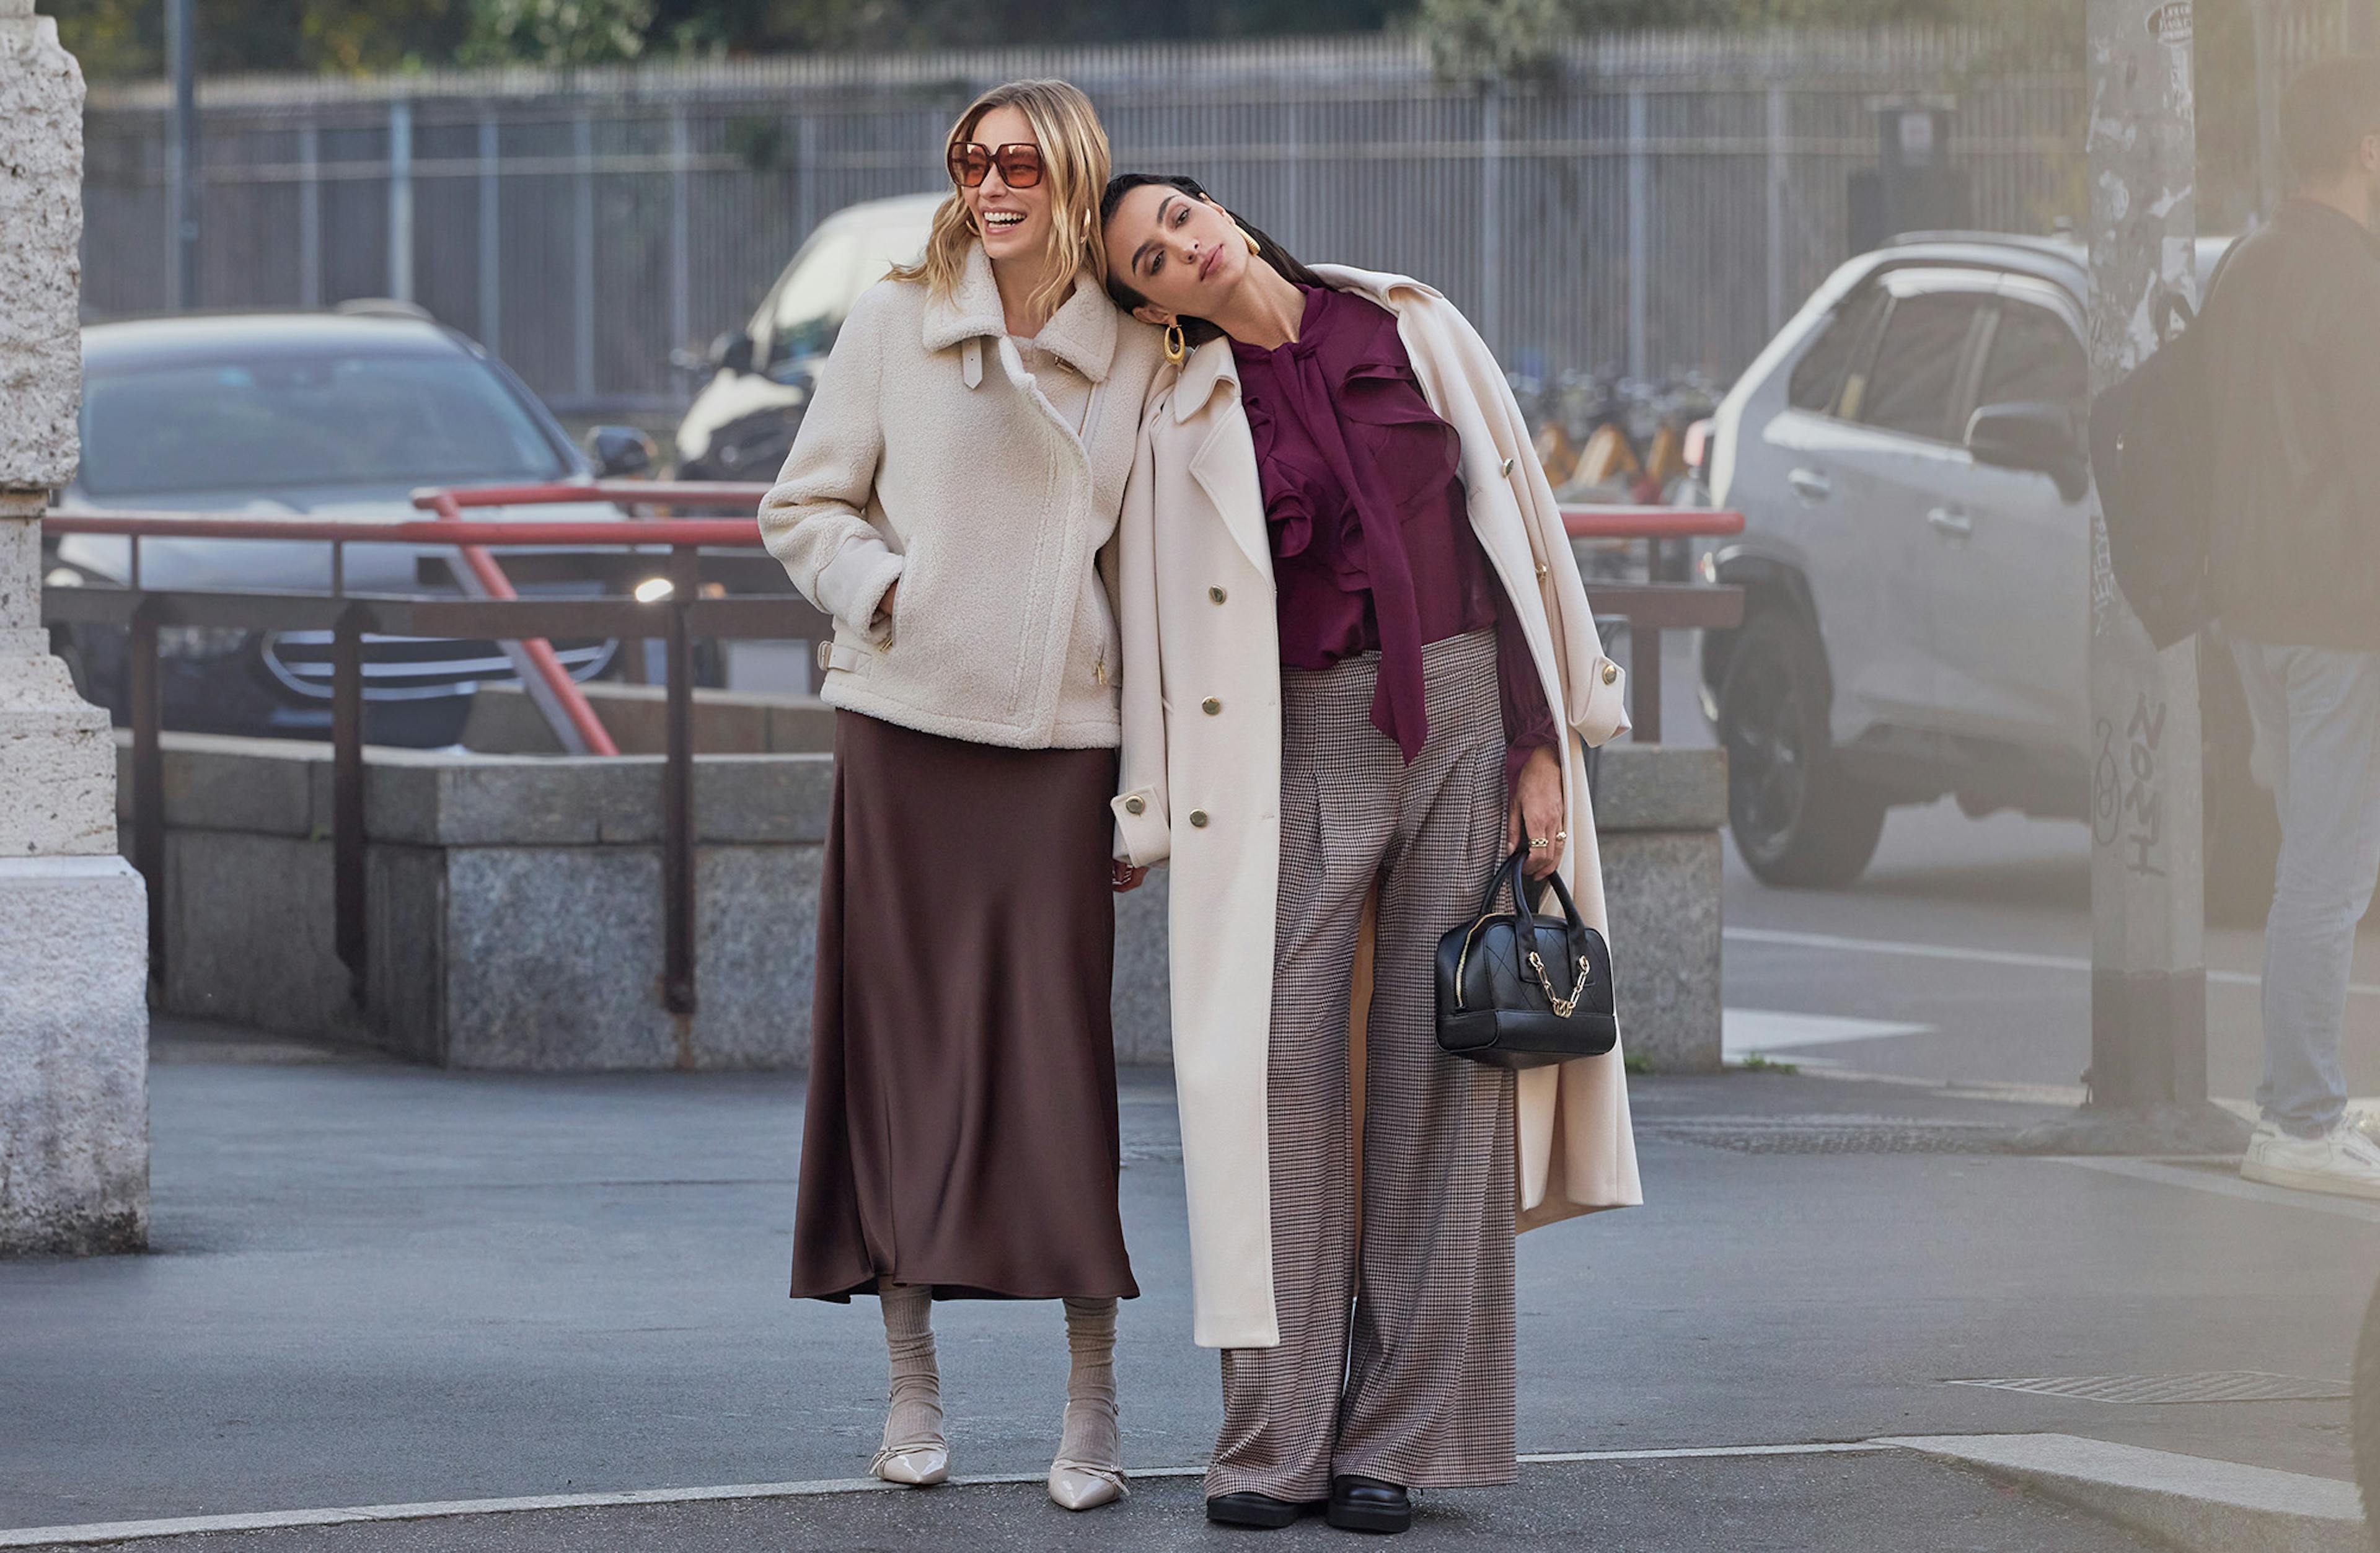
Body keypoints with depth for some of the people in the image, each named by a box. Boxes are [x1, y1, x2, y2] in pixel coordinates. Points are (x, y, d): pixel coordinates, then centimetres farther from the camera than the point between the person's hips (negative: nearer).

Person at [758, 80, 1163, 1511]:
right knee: (902, 1041, 2)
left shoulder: (1138, 359, 7)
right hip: (905, 728, 0)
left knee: (1059, 1049, -5)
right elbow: (804, 508, 11)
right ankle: (913, 1384, 13)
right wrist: (886, 588, -9)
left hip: (1060, 744, 0)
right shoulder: (896, 325, 6)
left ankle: (1093, 1407, 2)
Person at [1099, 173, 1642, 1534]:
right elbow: (1165, 642, 9)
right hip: (1307, 747, 0)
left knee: (1443, 1074, -1)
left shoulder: (1414, 330, 5)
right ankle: (1277, 1444, -5)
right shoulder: (1187, 425, 5)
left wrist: (1541, 747, -1)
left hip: (1466, 720, 0)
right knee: (1286, 1067, -10)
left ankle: (1401, 1437, 3)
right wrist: (1159, 834, 6)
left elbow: (1515, 525, 5)